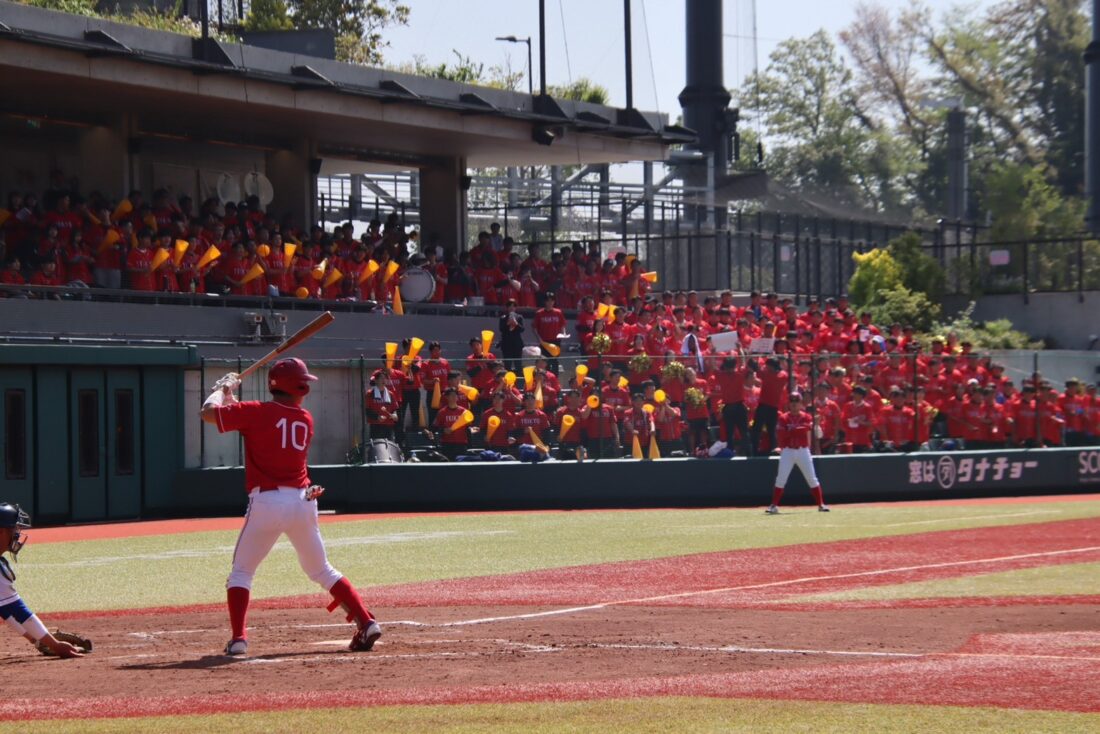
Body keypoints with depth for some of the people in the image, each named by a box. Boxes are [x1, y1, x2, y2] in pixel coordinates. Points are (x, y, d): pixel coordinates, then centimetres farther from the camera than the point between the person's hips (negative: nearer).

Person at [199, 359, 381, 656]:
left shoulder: (256, 412, -5)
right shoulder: (305, 420, 10)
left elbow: (209, 412, -5)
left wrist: (223, 389, 14)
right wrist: (235, 400, 20)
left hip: (267, 501, -4)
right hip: (303, 501, 4)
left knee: (241, 572, 9)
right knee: (321, 570, 19)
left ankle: (238, 638, -6)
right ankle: (366, 622, 9)